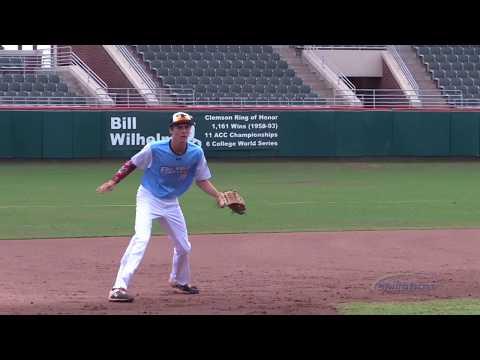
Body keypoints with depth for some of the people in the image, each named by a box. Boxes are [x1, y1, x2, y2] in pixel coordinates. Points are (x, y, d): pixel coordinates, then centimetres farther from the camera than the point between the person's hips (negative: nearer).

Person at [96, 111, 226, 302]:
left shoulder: (196, 153, -12)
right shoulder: (155, 149, -22)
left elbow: (202, 180, 1)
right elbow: (132, 163, -8)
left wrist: (218, 196, -12)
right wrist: (113, 181, -14)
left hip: (171, 203, 5)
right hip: (148, 198, -5)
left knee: (184, 246, 14)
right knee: (141, 238, -26)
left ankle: (179, 280, 45)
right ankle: (119, 288, -31)